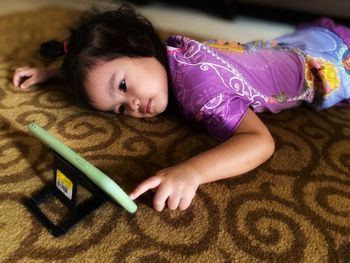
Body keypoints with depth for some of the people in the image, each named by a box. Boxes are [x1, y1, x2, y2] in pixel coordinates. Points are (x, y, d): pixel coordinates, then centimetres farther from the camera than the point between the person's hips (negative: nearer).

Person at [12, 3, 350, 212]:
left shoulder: (201, 87, -44)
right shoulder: (164, 51, -20)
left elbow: (261, 142, -51)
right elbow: (91, 62, -3)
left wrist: (191, 171, -63)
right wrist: (50, 71, -8)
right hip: (278, 46, 5)